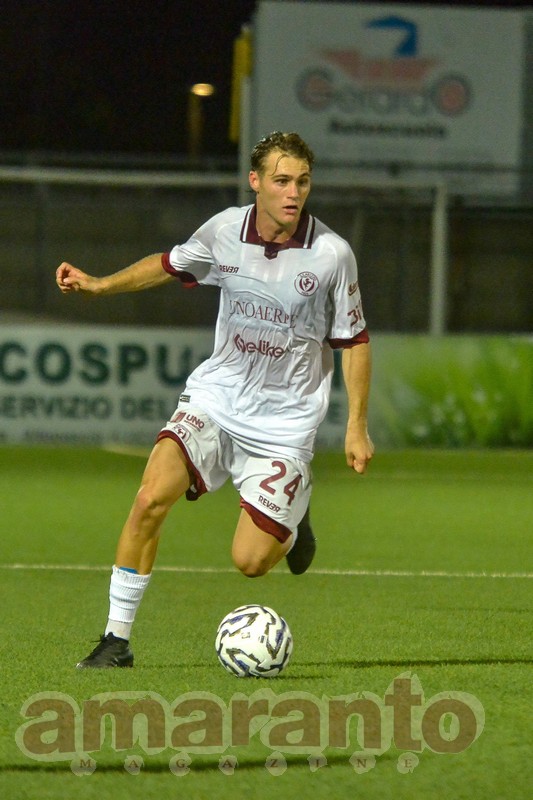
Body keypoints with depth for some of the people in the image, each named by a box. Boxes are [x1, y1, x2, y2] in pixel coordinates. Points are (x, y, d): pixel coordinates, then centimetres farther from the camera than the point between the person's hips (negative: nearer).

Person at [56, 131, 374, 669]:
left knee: (250, 561, -8)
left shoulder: (332, 254, -12)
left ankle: (291, 521, 29)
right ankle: (117, 639, -10)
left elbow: (353, 340, -1)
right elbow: (170, 265, 16)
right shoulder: (224, 231, -6)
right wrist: (97, 285, 6)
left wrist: (356, 427, -4)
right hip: (214, 397, 2)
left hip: (283, 420, -2)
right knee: (151, 498, -21)